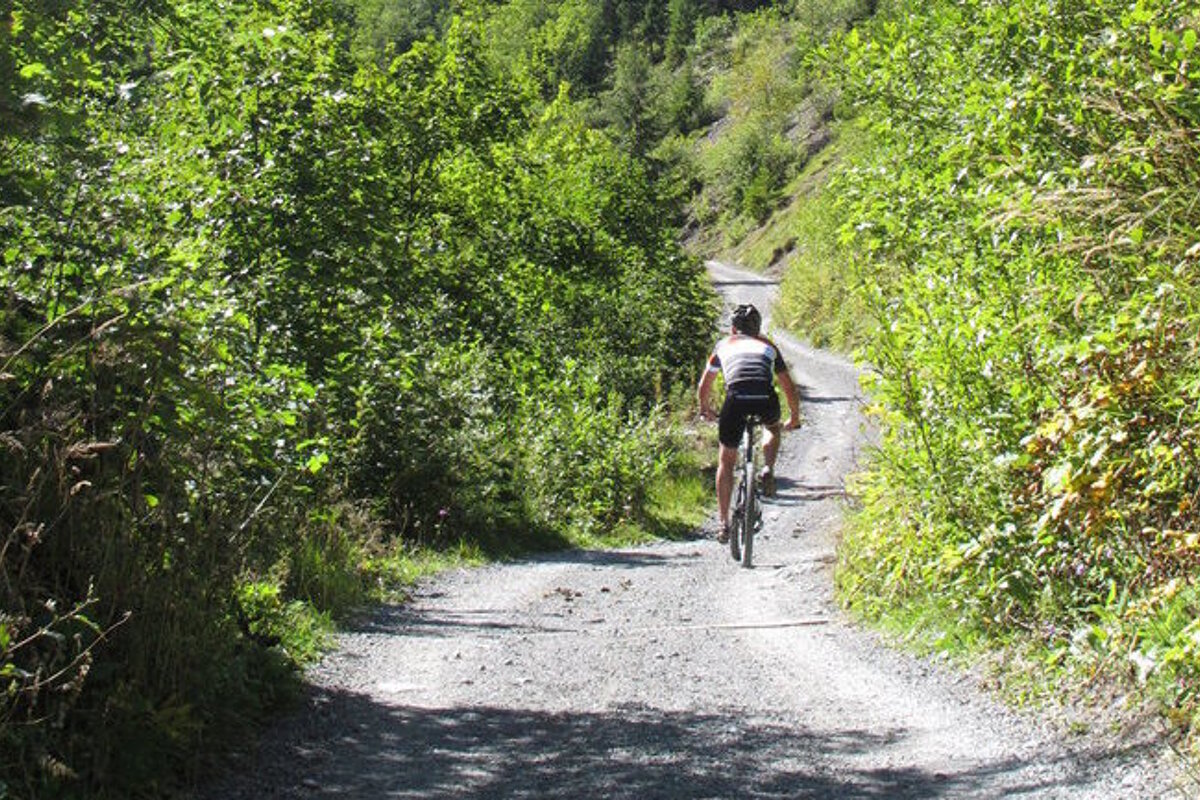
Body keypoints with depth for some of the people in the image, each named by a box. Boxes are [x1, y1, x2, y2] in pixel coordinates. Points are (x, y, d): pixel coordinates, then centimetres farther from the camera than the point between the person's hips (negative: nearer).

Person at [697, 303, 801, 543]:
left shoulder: (724, 345, 30)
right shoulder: (768, 346, 31)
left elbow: (703, 389, 38)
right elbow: (790, 389, 34)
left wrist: (706, 409, 58)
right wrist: (794, 419, 50)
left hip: (736, 400, -1)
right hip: (766, 401, 1)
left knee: (727, 461, 17)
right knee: (772, 428, 37)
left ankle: (724, 524, 11)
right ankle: (768, 470, 11)